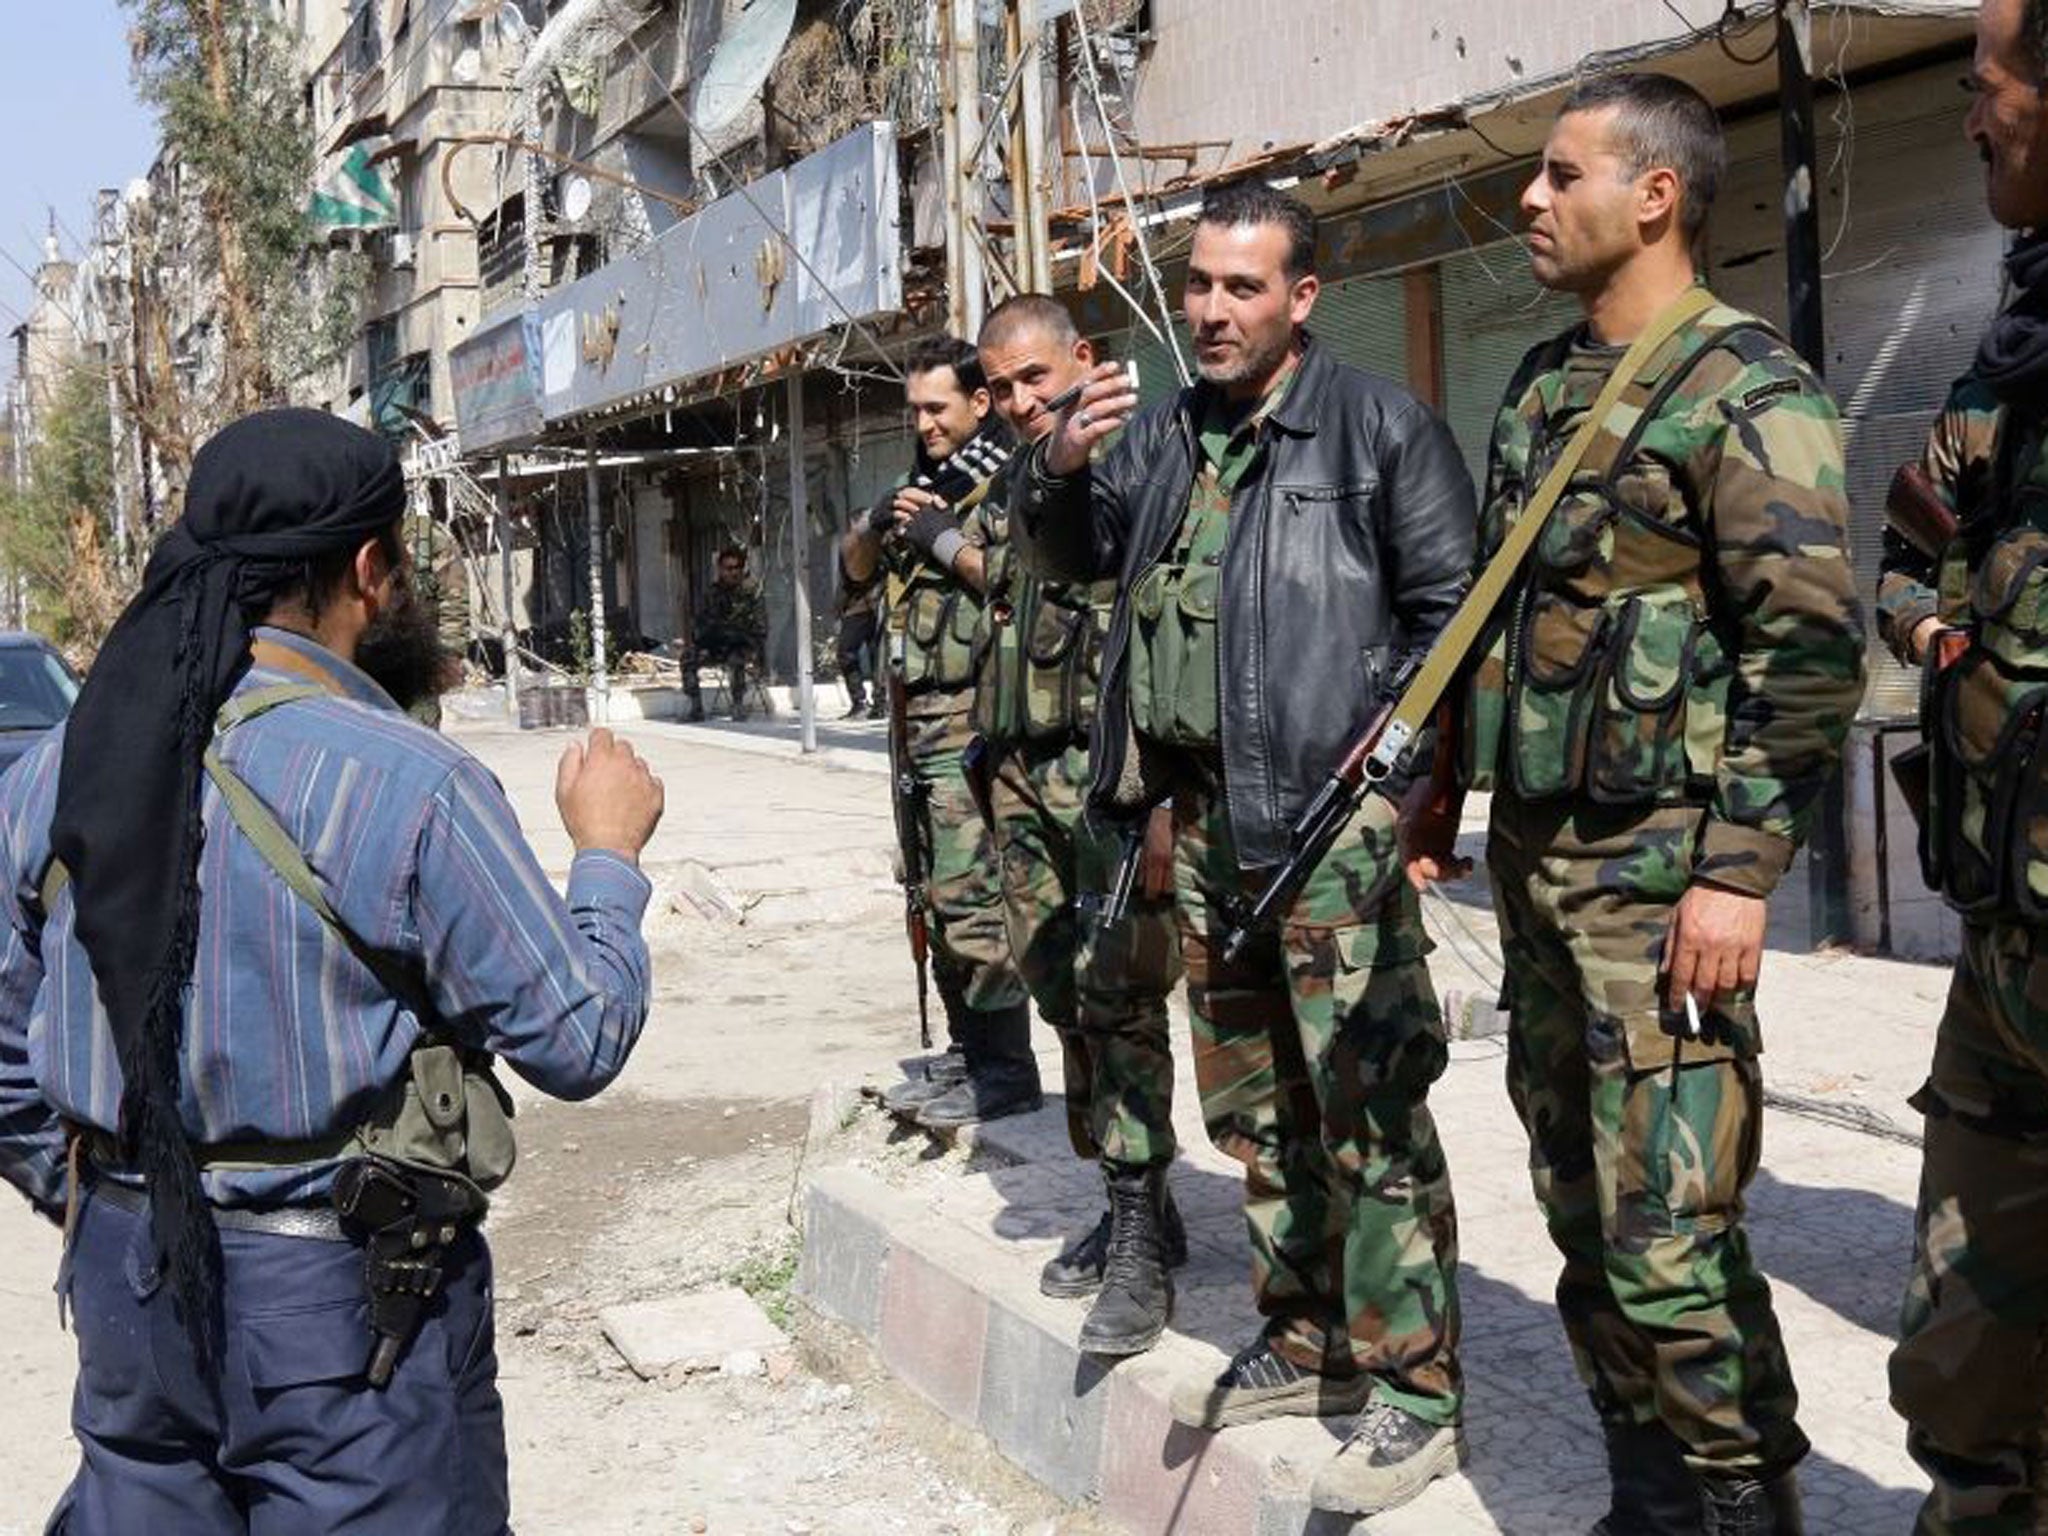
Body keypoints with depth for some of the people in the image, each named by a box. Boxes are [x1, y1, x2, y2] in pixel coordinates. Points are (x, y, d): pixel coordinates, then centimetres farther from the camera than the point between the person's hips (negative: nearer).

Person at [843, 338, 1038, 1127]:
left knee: (971, 897, -10)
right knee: (936, 897, 13)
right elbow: (851, 567, 20)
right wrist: (880, 521, 0)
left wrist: (943, 539, -16)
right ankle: (964, 1053, 22)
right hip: (916, 715, 9)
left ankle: (1006, 1070, -3)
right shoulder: (924, 482, 18)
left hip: (969, 716, -9)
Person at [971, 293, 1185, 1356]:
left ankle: (1142, 1248, -7)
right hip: (1019, 778, 8)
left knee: (1118, 998, -12)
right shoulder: (1002, 493, 18)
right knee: (1065, 1001, 10)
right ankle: (1129, 1209, 22)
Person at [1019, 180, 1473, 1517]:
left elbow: (1451, 608, -4)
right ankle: (1307, 1338, 29)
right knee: (1252, 1103, 15)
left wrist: (1412, 781, -12)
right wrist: (1062, 473, 3)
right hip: (1206, 817, 7)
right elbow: (1066, 557, 25)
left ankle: (1414, 1388, 2)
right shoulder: (1163, 437, 17)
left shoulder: (1377, 425, -2)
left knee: (1368, 1108, -8)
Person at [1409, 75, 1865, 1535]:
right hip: (1534, 851, 8)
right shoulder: (1543, 385, 16)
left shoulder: (1749, 392, -9)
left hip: (1658, 865, -8)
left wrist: (1739, 870, -20)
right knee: (1580, 1208, 13)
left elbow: (1809, 649, -15)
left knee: (1667, 1236, -8)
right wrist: (1443, 787, 21)